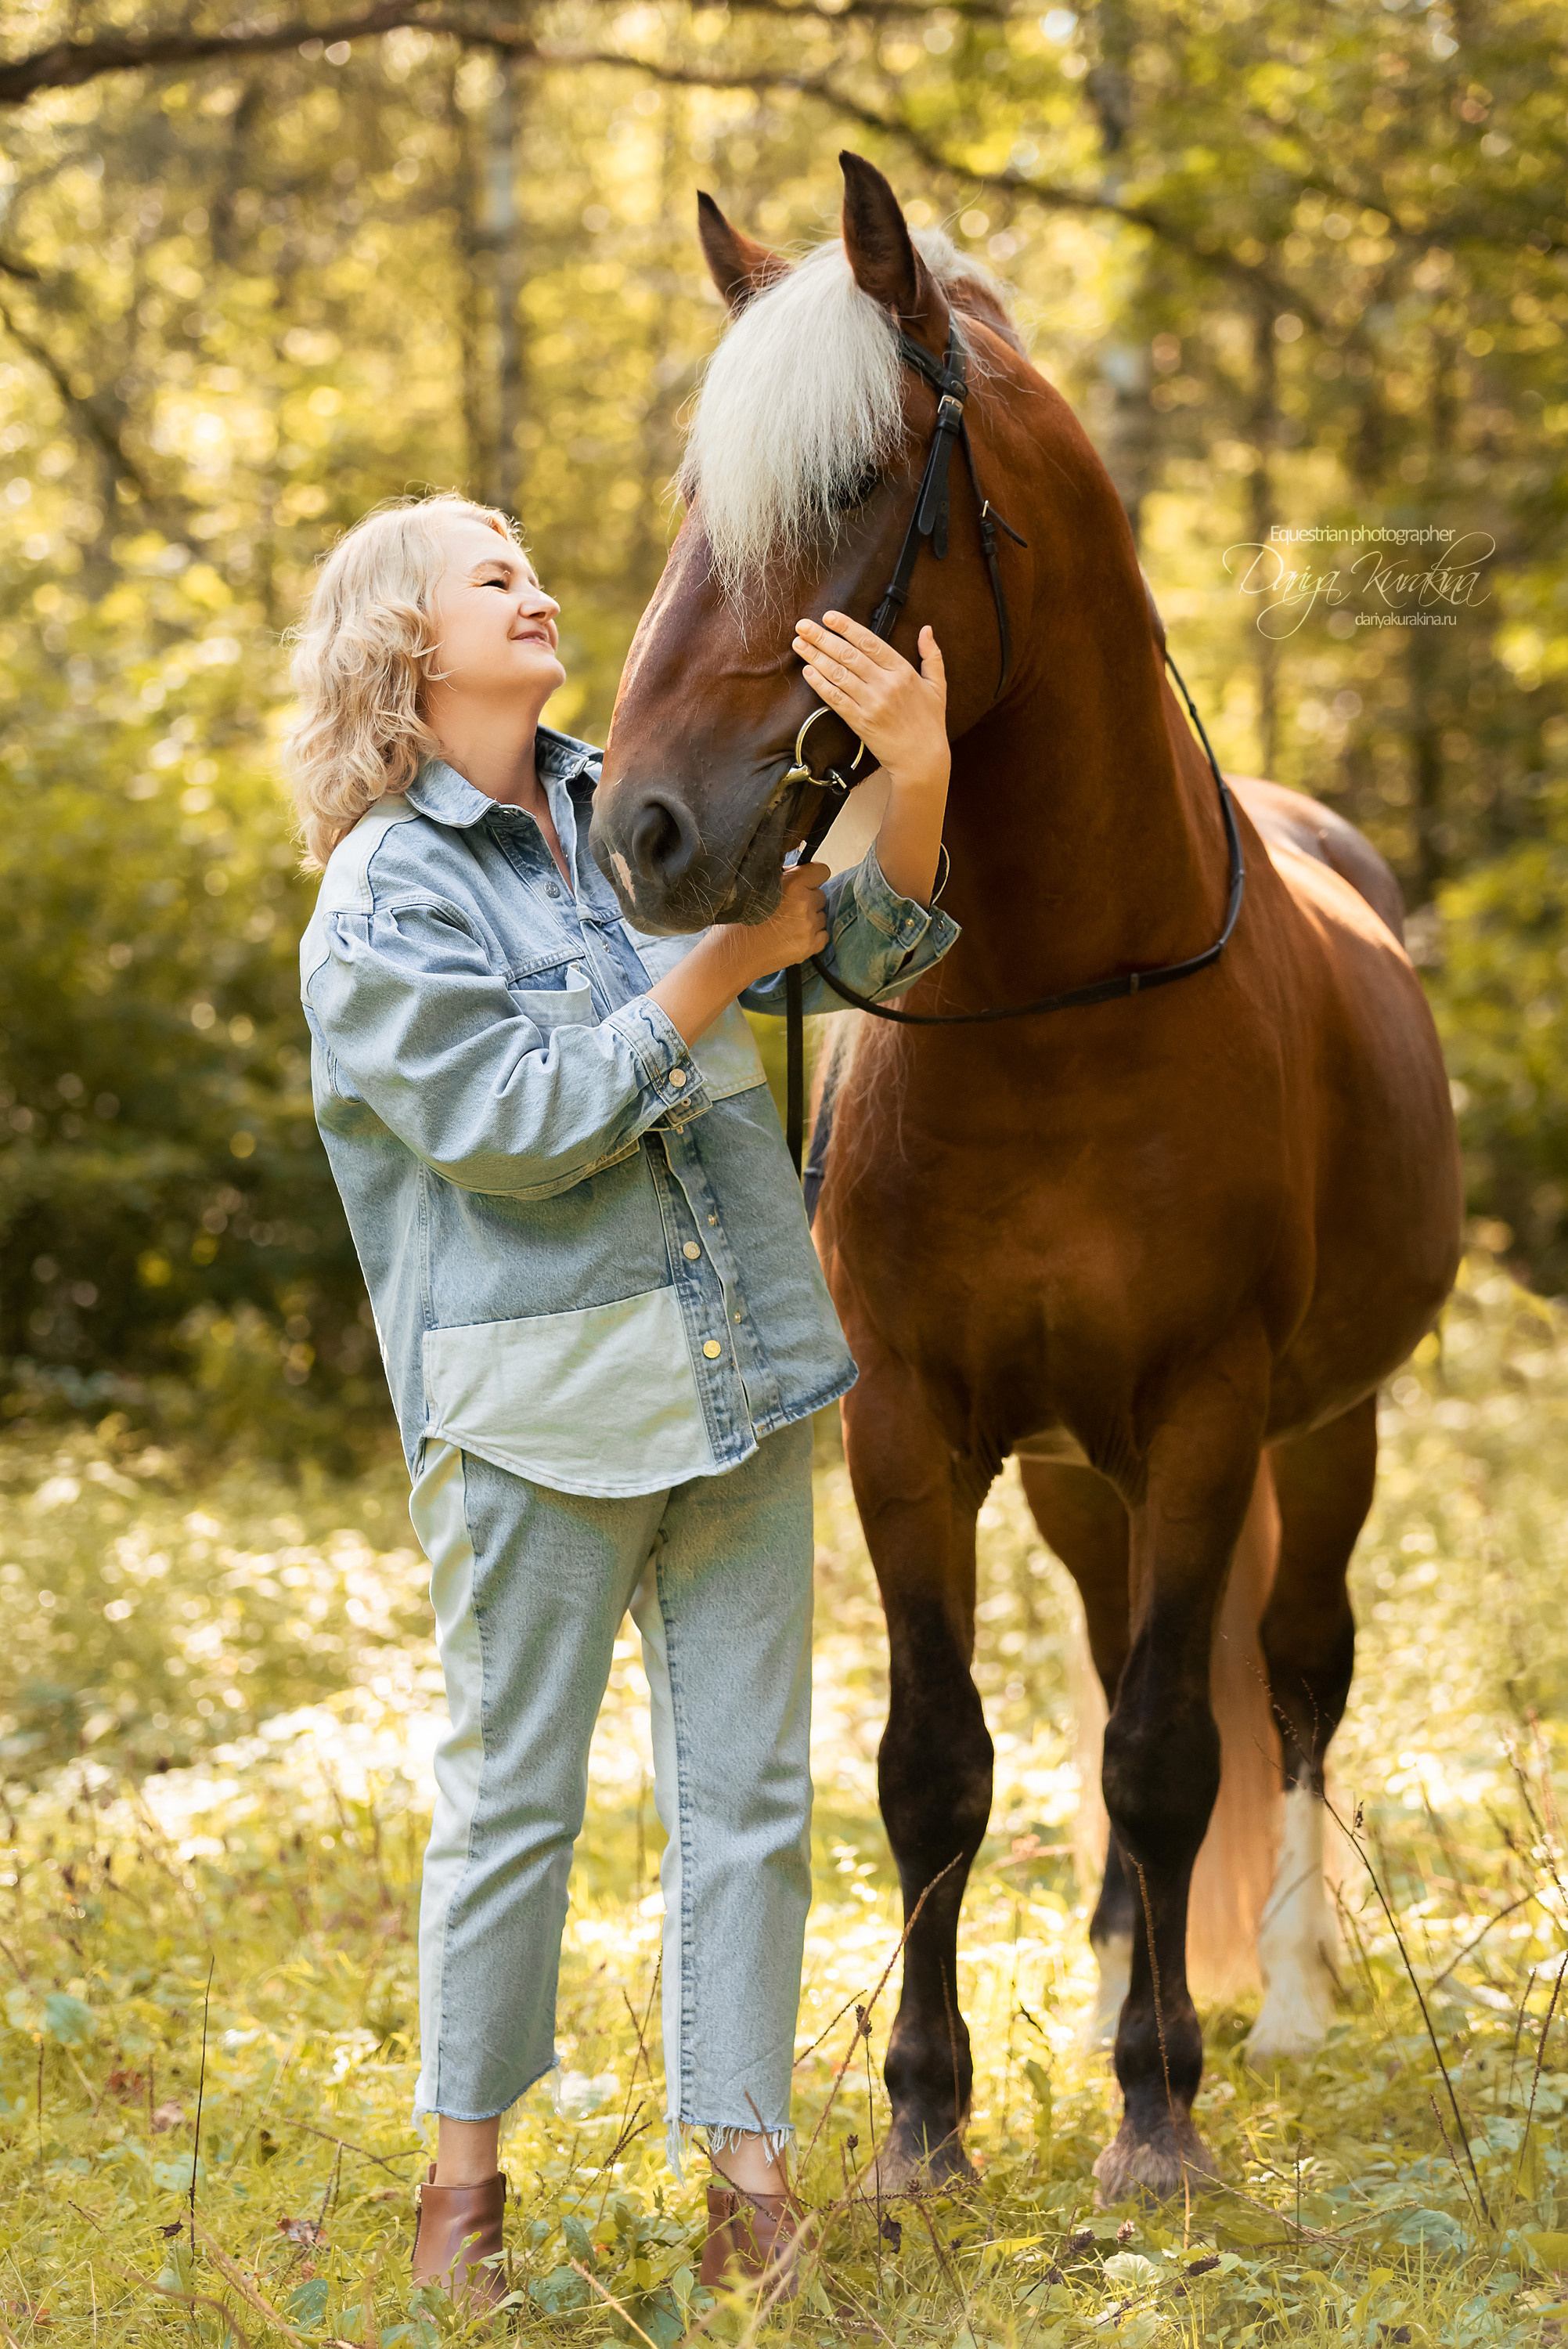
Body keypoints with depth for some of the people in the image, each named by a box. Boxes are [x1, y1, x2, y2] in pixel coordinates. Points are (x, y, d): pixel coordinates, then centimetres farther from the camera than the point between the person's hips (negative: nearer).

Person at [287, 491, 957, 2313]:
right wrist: (729, 955, -15)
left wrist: (916, 774, -13)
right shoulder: (380, 902, -7)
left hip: (741, 1378, 5)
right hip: (538, 1402, -5)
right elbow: (523, 1121, -17)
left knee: (748, 1790, 6)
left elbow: (872, 945, 6)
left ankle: (746, 2171, 13)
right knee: (514, 1798, 4)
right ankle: (463, 2170, 18)